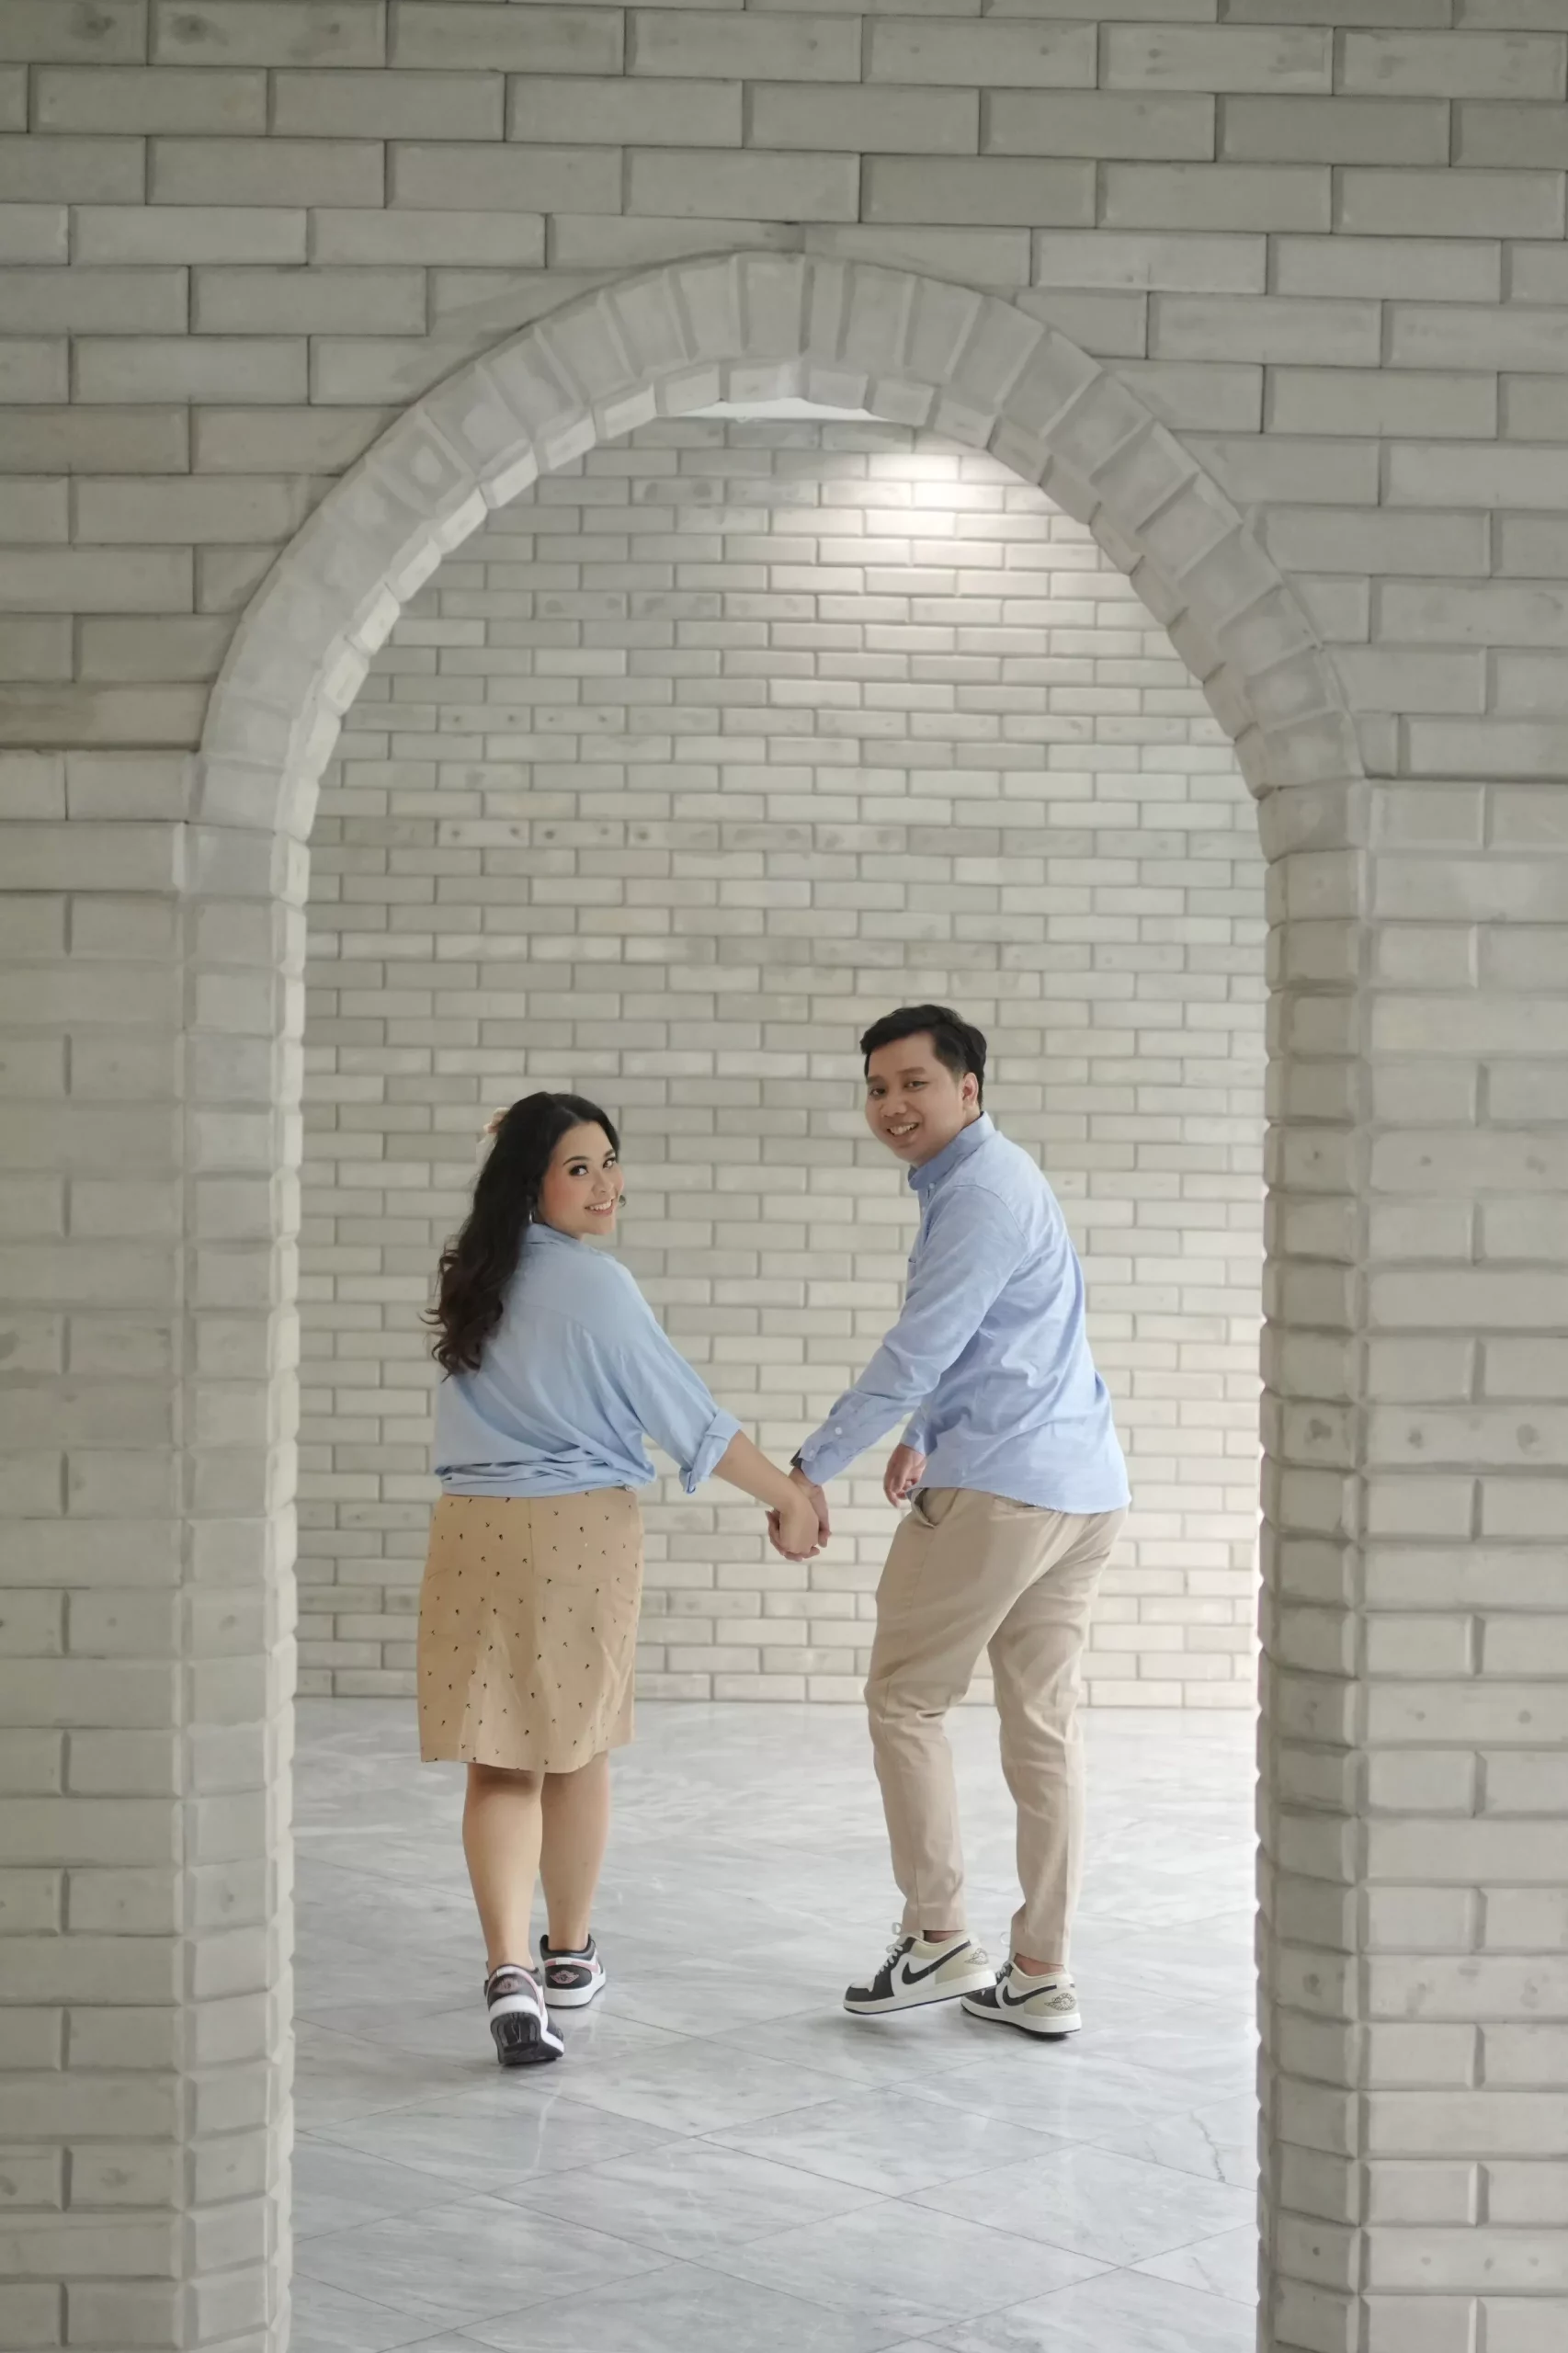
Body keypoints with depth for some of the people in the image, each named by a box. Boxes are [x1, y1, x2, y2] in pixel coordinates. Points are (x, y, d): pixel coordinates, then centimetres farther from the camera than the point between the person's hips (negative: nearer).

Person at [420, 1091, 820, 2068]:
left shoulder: (479, 1276, 7)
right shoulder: (595, 1283, -12)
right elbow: (689, 1415, -7)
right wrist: (789, 1498, 3)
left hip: (474, 1530, 4)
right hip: (582, 1528, -4)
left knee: (500, 1759, 4)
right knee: (576, 1746, 14)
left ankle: (510, 1970, -12)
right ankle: (569, 1955, 29)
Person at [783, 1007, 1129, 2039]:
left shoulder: (981, 1197, -14)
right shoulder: (992, 1180, 18)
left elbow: (913, 1358, -16)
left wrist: (810, 1471, -10)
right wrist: (924, 1438, 25)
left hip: (995, 1489, -10)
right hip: (1084, 1490, 10)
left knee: (906, 1700, 3)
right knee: (1045, 1725, 9)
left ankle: (940, 1938, 5)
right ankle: (1042, 1974, 12)